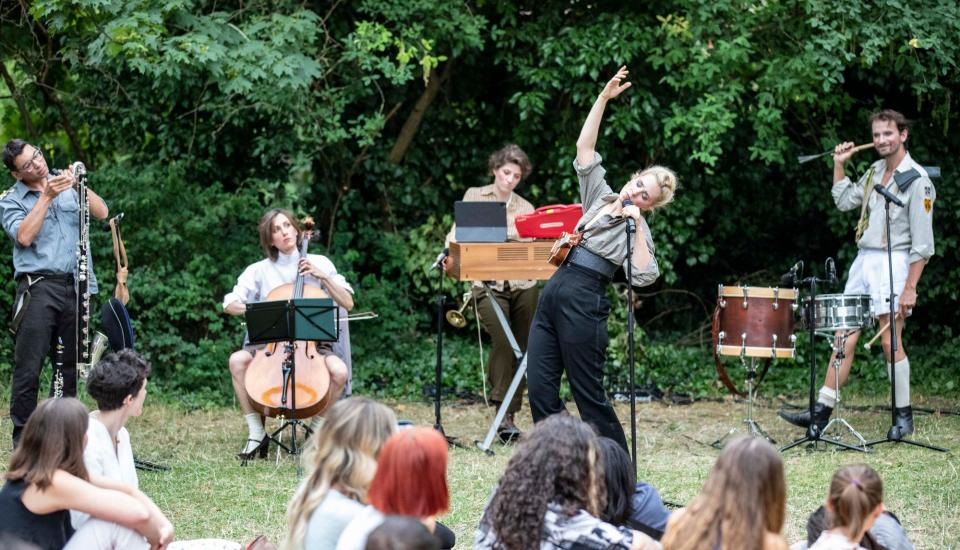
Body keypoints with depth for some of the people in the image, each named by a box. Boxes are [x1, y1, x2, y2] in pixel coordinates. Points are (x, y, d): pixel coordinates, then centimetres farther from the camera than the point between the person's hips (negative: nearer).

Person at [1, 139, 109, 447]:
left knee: (71, 367, 6)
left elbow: (102, 213, 4)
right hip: (38, 286, -4)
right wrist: (47, 196, -11)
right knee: (28, 369, -7)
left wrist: (79, 185, -9)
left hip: (77, 286, 4)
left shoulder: (67, 186, 15)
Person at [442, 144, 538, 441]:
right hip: (488, 284, -3)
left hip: (522, 285, 3)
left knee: (521, 347, 2)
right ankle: (503, 412, -21)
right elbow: (458, 232, 5)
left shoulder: (525, 208, 17)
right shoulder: (475, 196, 12)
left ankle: (511, 412, 10)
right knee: (502, 341, -20)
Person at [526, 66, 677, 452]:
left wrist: (637, 225, -14)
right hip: (552, 293, 7)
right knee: (539, 390, 1)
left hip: (583, 300, -7)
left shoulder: (637, 228, 0)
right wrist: (604, 98, 9)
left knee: (588, 395, -3)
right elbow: (584, 149, 15)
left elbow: (643, 276, -16)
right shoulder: (600, 196, 17)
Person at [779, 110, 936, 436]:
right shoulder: (875, 171, 14)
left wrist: (910, 288, -17)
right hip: (863, 261, 7)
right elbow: (844, 201, 26)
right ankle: (821, 412, 4)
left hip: (893, 264, -7)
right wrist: (839, 165, 15)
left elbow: (922, 242, -13)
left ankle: (904, 416, 6)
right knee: (845, 337, 4)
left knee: (890, 341, -5)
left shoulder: (916, 180, -10)